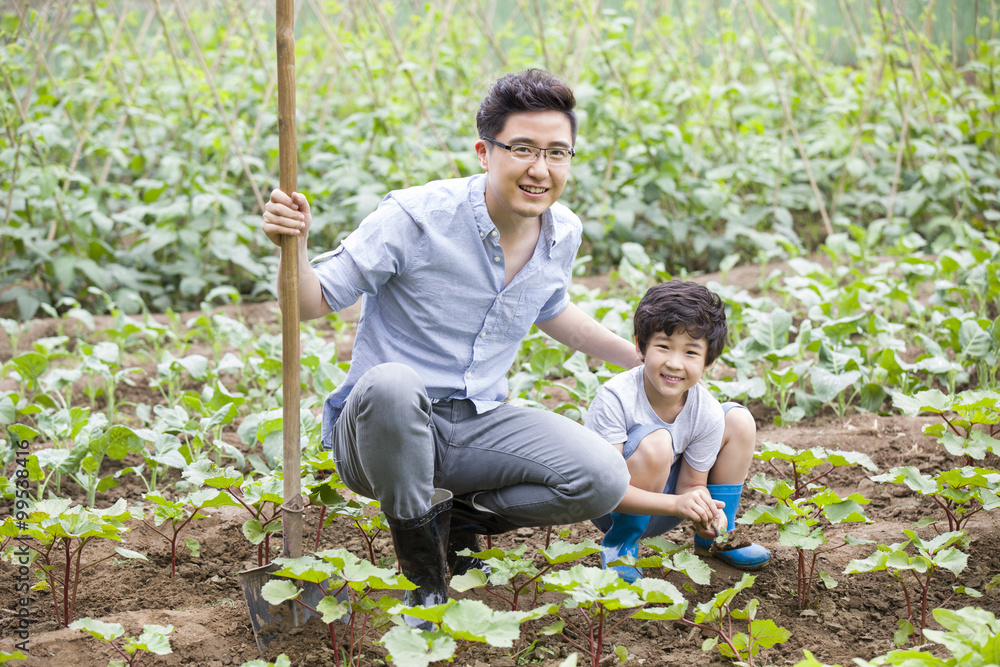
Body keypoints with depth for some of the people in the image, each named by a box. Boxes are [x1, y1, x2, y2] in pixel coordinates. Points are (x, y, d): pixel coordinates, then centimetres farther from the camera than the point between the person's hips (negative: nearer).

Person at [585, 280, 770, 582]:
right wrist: (677, 504, -41)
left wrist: (706, 515, -32)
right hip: (615, 507, -5)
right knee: (655, 442, -34)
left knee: (739, 420, -3)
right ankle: (620, 542, -10)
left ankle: (714, 537, 15)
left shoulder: (707, 413, -16)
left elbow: (690, 485, -7)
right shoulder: (615, 398, -30)